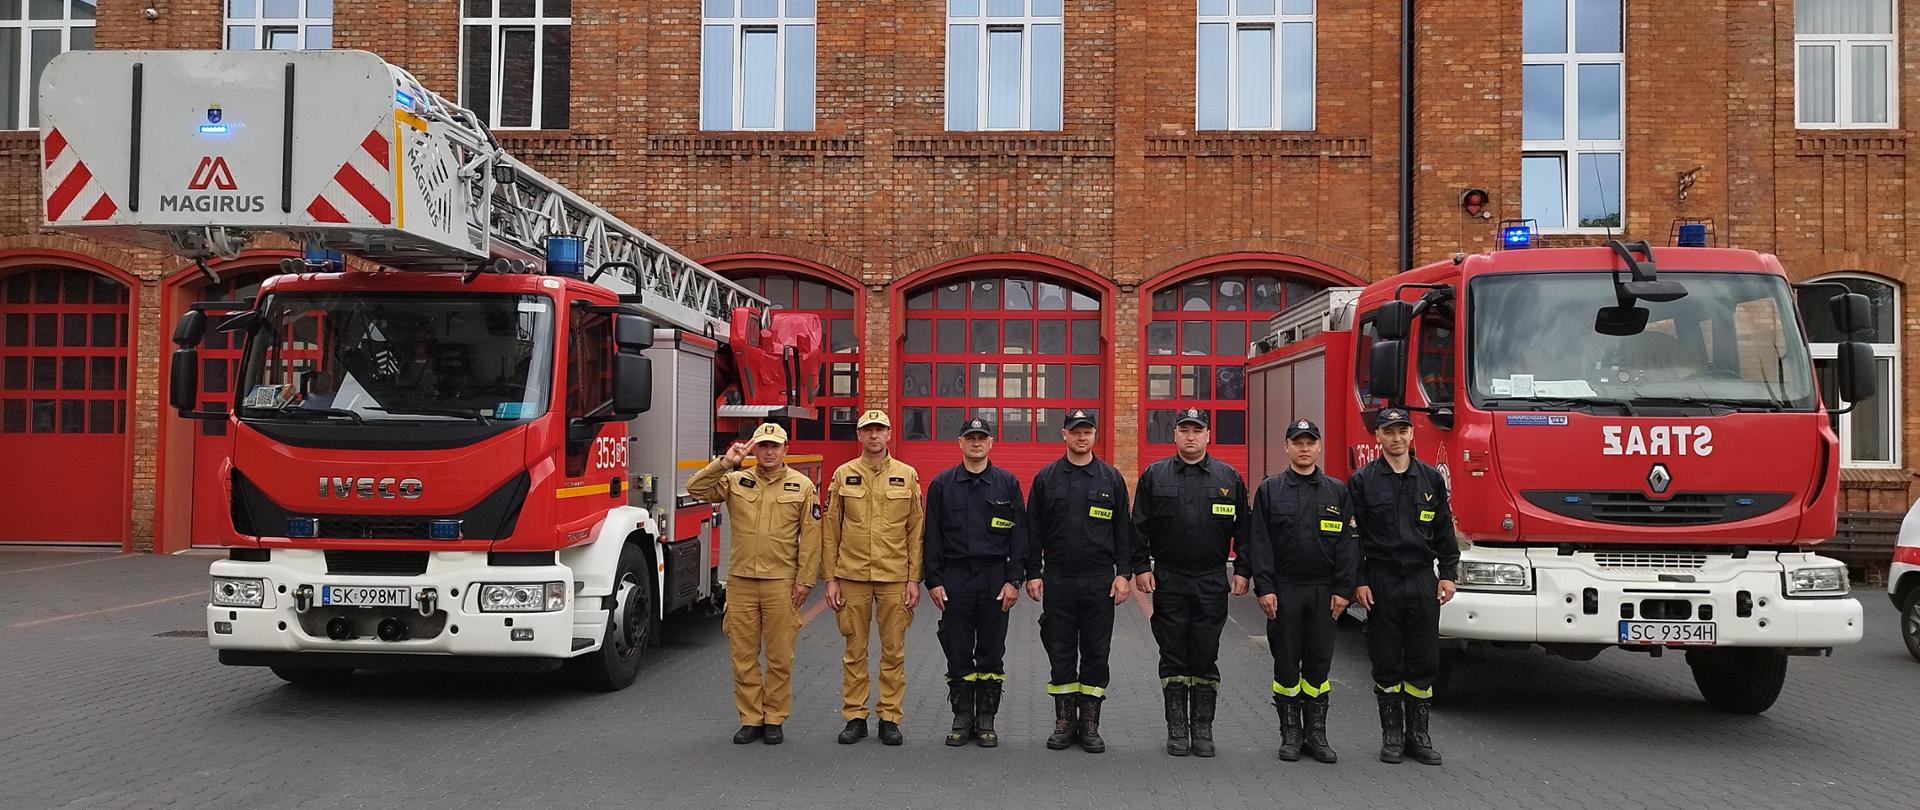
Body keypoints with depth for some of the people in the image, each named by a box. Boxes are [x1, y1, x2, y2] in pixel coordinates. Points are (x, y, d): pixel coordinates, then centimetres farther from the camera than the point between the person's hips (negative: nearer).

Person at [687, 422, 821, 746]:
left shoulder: (802, 486, 2)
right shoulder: (735, 481, 8)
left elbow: (810, 537, 0)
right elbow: (696, 489, -3)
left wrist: (805, 580, -5)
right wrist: (725, 463, -13)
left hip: (781, 583, -2)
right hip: (741, 582, 2)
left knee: (780, 657, 4)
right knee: (743, 655, 6)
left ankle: (774, 720, 15)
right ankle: (750, 719, 16)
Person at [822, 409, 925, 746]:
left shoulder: (907, 476, 4)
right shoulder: (843, 475, 4)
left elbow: (916, 530, 4)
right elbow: (831, 531, 6)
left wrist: (914, 579, -2)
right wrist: (831, 579, 1)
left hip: (894, 578, 0)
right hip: (852, 577, 0)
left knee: (894, 651, 4)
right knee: (855, 650, 6)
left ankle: (889, 718, 13)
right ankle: (855, 717, 15)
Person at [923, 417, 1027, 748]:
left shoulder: (1007, 483, 5)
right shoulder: (942, 484, 6)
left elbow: (1019, 534, 3)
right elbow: (932, 535, 5)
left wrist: (1014, 580, -4)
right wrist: (933, 580, -2)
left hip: (995, 578, 0)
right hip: (954, 578, 0)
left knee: (991, 654, 4)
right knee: (958, 653, 4)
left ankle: (986, 721, 14)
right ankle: (962, 719, 14)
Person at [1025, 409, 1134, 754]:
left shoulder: (1111, 478, 5)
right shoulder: (1046, 478, 5)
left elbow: (1123, 530, 5)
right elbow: (1033, 530, 6)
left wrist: (1124, 574, -2)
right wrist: (1033, 574, 0)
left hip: (1100, 581, 0)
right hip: (1057, 580, 0)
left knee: (1096, 654, 4)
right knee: (1061, 654, 4)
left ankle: (1090, 724, 12)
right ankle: (1064, 721, 14)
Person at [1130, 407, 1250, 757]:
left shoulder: (1229, 478, 6)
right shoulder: (1155, 476, 4)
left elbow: (1243, 528, 8)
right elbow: (1139, 526, 4)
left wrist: (1242, 571, 2)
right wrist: (1141, 567, -2)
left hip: (1212, 583, 0)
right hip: (1168, 581, 0)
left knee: (1206, 658, 4)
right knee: (1173, 658, 4)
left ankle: (1203, 728, 13)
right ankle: (1176, 729, 11)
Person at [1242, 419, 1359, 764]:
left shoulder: (1336, 492, 8)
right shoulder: (1270, 490, 3)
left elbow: (1347, 543, 5)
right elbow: (1259, 542, -1)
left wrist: (1343, 589, -3)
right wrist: (1264, 588, -9)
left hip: (1323, 592, 1)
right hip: (1283, 590, -1)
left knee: (1319, 663, 5)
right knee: (1286, 663, 3)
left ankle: (1316, 734, 13)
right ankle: (1291, 733, 11)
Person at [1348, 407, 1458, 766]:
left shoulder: (1431, 479, 8)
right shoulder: (1362, 481, 1)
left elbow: (1444, 531, 11)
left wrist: (1448, 574, 4)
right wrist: (1358, 581, -6)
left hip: (1423, 581, 2)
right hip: (1381, 582, -2)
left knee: (1424, 662, 4)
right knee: (1387, 663, 4)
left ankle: (1419, 735, 14)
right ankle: (1391, 735, 14)